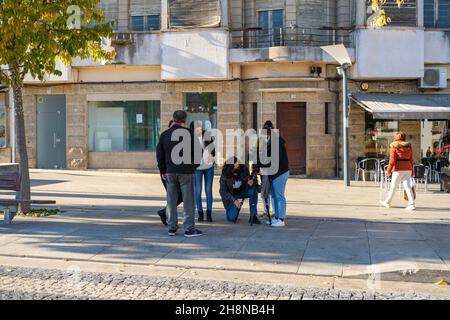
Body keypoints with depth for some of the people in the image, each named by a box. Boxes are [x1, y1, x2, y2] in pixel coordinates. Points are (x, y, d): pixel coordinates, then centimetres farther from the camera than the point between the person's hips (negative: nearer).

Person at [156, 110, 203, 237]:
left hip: (170, 172, 4)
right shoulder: (189, 134, -7)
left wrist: (163, 171, 17)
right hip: (186, 172, -4)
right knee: (188, 200, 1)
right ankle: (189, 228, 1)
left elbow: (159, 155, 10)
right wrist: (194, 166, 11)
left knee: (171, 200, 10)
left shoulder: (164, 135, 6)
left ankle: (172, 227, 15)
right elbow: (197, 153, -5)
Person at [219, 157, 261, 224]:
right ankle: (235, 209, 23)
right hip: (231, 195, -2)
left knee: (253, 191, -31)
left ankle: (253, 216, -23)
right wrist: (234, 200, -32)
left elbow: (248, 179, -9)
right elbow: (223, 192, -20)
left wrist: (250, 183, -35)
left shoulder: (244, 169, -22)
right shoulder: (224, 176, -26)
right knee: (231, 218, -15)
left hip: (242, 191, 2)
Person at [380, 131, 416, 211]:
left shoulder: (394, 146, -4)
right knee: (407, 186, 1)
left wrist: (388, 170, -5)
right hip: (407, 169, 4)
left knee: (393, 186, 8)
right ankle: (411, 204, -9)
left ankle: (387, 202, 23)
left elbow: (392, 160, -10)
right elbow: (411, 159, 11)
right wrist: (412, 171, 16)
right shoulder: (409, 146, 10)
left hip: (398, 169, -4)